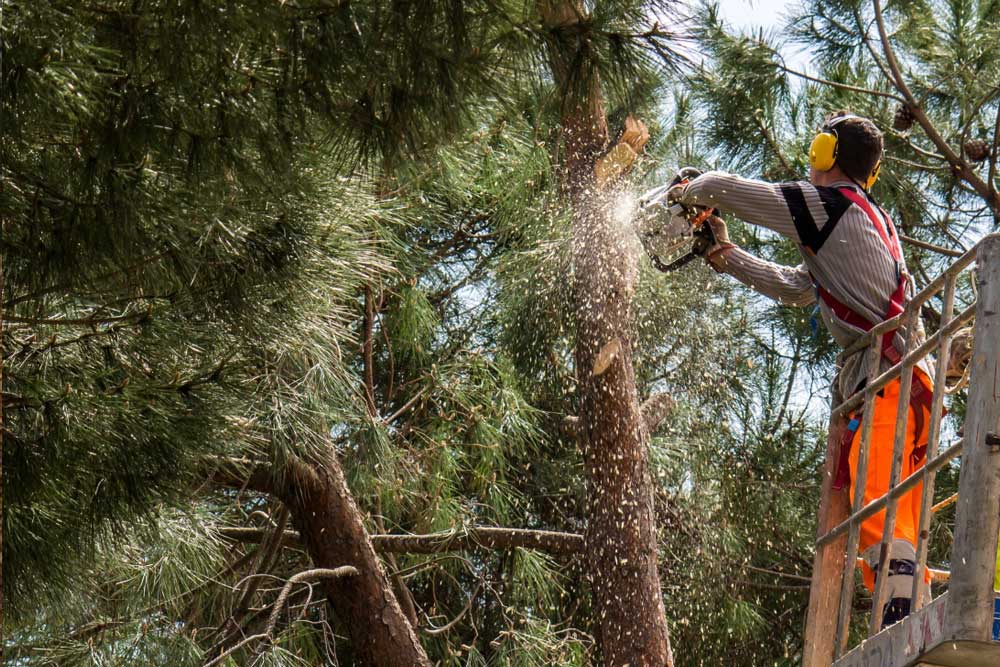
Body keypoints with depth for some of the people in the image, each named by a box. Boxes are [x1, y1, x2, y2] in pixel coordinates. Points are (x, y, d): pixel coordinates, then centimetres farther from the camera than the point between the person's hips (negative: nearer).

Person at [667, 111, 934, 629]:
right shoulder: (867, 219, 27)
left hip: (893, 376, -10)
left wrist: (688, 193, 23)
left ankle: (902, 619, -36)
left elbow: (721, 187, 1)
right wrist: (726, 256, 35)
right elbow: (794, 288, 34)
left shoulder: (825, 204, -2)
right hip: (883, 383, 10)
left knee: (877, 501, -22)